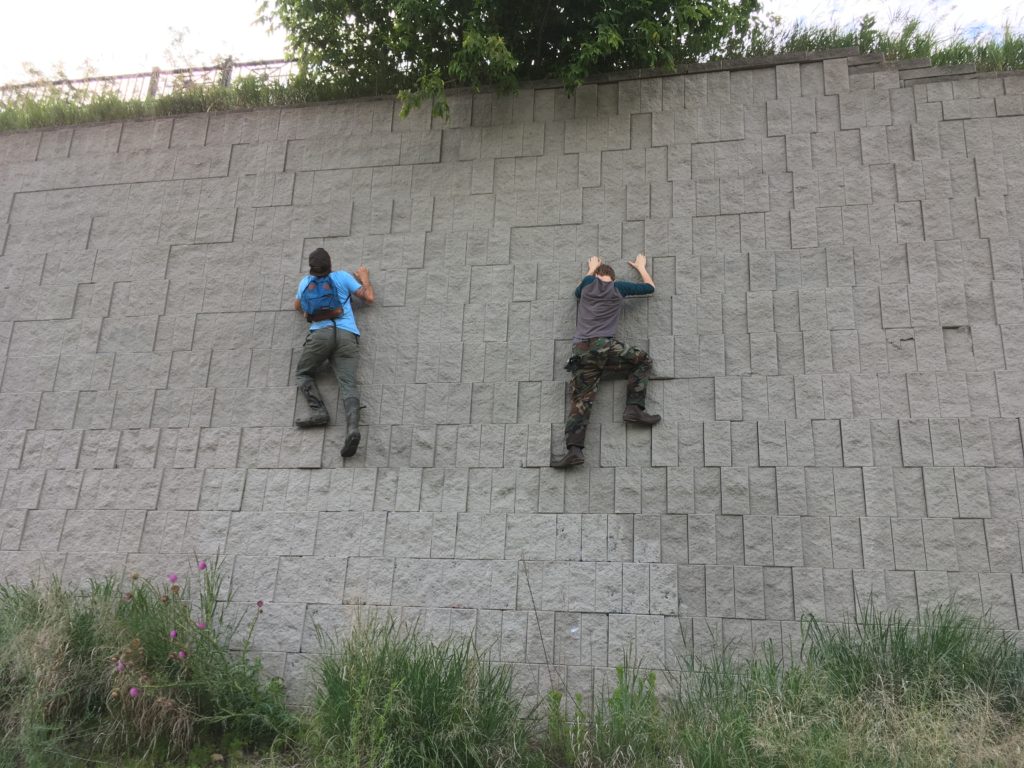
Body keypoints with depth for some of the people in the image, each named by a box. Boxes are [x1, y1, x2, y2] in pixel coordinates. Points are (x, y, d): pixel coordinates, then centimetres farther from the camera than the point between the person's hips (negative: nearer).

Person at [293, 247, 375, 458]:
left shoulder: (305, 282, 23)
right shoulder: (342, 277, 19)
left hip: (321, 333, 0)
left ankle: (318, 410, -10)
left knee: (302, 374, 17)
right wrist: (364, 277, 38)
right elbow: (369, 298, 20)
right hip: (348, 335, 0)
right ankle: (352, 427, -37)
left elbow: (297, 305, 43)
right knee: (347, 383, -12)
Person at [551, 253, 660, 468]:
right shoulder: (618, 287, 17)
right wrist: (641, 266, 49)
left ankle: (574, 448, -21)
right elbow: (650, 287, 32)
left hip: (581, 350, 3)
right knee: (643, 361, 16)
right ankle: (634, 408, -1)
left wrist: (591, 269, 62)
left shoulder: (588, 284, 22)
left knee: (581, 401, -4)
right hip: (604, 345, -3)